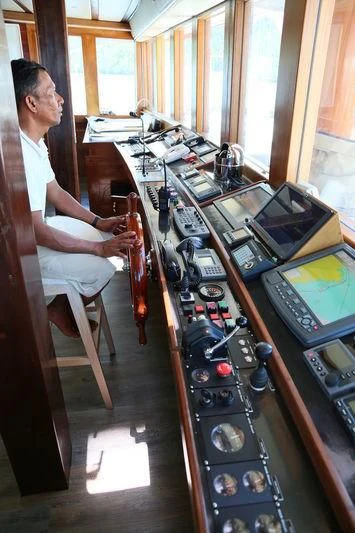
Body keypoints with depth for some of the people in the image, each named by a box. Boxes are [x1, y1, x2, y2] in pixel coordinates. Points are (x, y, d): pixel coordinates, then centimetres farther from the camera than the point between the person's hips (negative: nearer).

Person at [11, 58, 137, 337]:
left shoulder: (35, 143, 2)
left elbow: (56, 193, 10)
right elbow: (36, 232, -28)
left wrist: (98, 222, 1)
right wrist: (99, 248, -23)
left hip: (34, 228, 10)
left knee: (111, 239, 9)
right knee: (103, 268, -19)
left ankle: (64, 306, 19)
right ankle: (57, 311, 10)